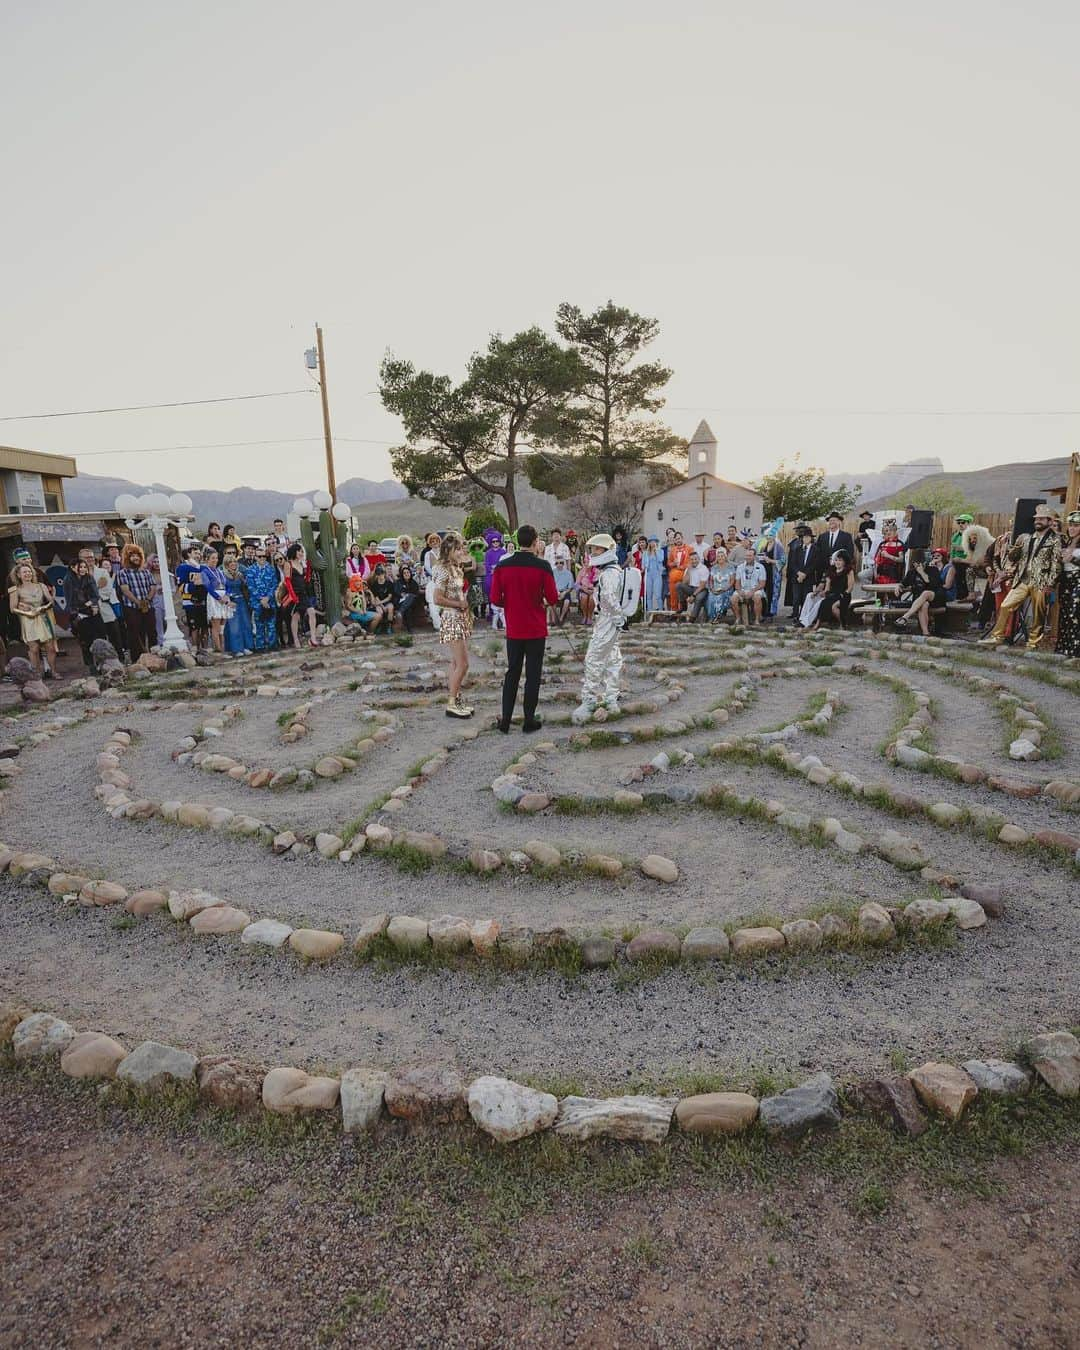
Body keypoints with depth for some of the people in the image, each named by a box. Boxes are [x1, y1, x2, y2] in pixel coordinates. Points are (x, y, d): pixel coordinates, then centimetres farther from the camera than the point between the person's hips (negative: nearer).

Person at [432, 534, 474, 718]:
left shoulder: (457, 569, 12)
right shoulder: (443, 570, -15)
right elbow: (438, 599, -21)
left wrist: (466, 606, 4)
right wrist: (459, 604, -13)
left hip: (461, 619, 9)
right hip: (451, 619, -9)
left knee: (456, 663, 12)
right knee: (463, 664, -10)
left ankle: (456, 699, 18)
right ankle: (452, 704, -2)